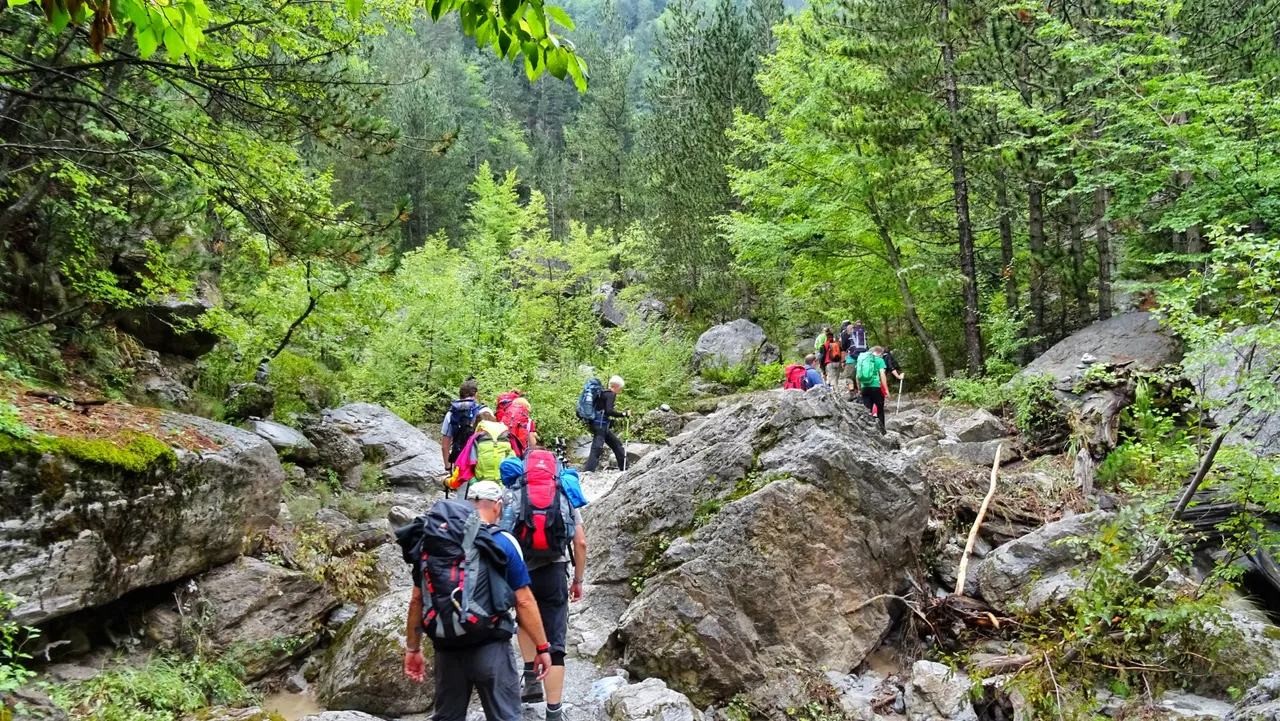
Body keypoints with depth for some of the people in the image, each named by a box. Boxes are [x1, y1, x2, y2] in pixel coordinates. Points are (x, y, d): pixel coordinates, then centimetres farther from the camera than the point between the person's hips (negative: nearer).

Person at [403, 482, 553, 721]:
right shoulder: (503, 542, -7)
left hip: (447, 650, 4)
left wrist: (412, 649, 16)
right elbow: (523, 602, -8)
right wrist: (542, 647, 0)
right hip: (491, 649, -4)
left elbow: (417, 600, 7)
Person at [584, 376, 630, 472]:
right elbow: (609, 411, -20)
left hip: (602, 425, 11)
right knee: (596, 449, -18)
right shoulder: (611, 394, -9)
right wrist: (624, 414, -13)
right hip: (600, 425, -11)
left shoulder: (604, 393, 19)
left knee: (617, 444, 19)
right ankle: (588, 472, -26)